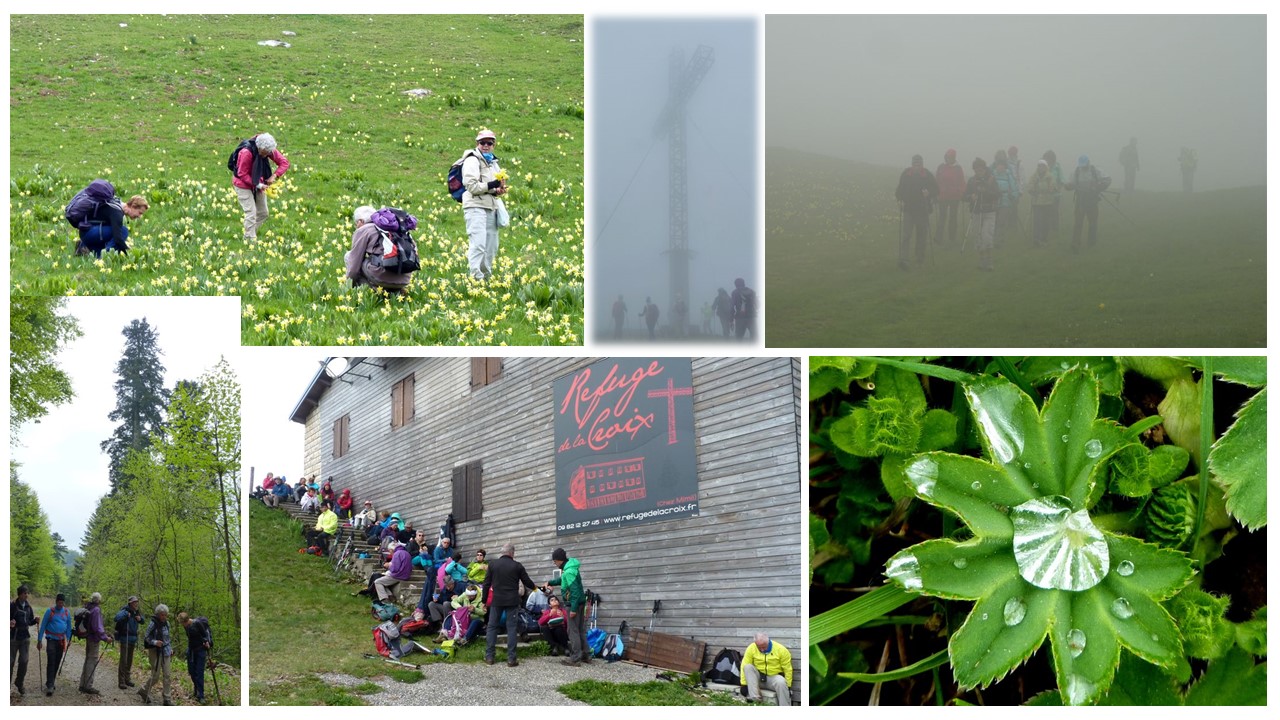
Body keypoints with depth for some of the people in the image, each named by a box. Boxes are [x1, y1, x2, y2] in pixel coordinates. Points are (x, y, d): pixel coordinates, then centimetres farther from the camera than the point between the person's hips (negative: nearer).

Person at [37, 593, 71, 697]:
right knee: (51, 662, -12)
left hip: (61, 640, 4)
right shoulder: (50, 611, -4)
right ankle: (49, 685, -16)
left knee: (58, 663, 5)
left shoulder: (67, 612, 6)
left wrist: (68, 639, 10)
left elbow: (68, 626, 14)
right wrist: (39, 640, -4)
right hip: (51, 639, -4)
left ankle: (50, 683, 17)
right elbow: (43, 626, -2)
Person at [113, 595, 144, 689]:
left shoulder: (136, 612, 8)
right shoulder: (125, 611, -14)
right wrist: (126, 614, -32)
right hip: (125, 639, -7)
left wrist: (140, 619, 3)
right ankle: (121, 681, -5)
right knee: (123, 660, -7)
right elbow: (117, 618, -31)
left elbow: (142, 622, 24)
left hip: (133, 639, 7)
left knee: (129, 660, 15)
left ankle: (127, 679, 25)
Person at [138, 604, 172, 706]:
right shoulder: (153, 624, -12)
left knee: (167, 676, 3)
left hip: (165, 651, 6)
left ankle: (167, 699, 6)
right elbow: (146, 637, -11)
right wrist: (155, 642, -27)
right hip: (155, 651, -6)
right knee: (155, 675, -2)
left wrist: (170, 648, 15)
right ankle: (144, 691, 23)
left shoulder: (166, 623, 7)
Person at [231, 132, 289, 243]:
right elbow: (242, 174, -24)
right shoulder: (246, 152, -33)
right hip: (244, 185, -7)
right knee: (251, 213, -14)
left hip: (258, 183, 7)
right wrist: (258, 185, -28)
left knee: (263, 213, 9)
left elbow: (284, 163, -11)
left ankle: (248, 236, 21)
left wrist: (274, 176, -26)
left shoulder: (269, 150, -16)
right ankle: (251, 240, -6)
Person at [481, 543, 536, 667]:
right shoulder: (517, 566, -2)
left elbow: (486, 584, 3)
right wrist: (534, 587, 29)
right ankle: (511, 659, -2)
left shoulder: (493, 564, 1)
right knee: (511, 628, 2)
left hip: (497, 601, 1)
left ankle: (489, 657, 7)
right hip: (512, 601, -1)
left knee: (492, 627, 9)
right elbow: (527, 582, 7)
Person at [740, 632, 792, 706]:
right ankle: (755, 697, -33)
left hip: (773, 677, -2)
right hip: (758, 678, 2)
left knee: (781, 682, -36)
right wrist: (744, 685, -15)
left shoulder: (781, 650, -13)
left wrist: (788, 687, -7)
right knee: (748, 667, -25)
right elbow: (744, 666, -10)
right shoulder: (751, 648, -9)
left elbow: (787, 670, -7)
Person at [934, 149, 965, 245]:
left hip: (955, 197, 0)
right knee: (942, 217, -2)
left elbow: (961, 182, 2)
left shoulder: (958, 168, 1)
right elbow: (936, 180, 6)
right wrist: (937, 192, -2)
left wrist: (961, 193, -8)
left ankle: (952, 238, 16)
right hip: (943, 197, 0)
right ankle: (938, 238, -2)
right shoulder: (941, 167, 2)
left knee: (953, 217, 8)